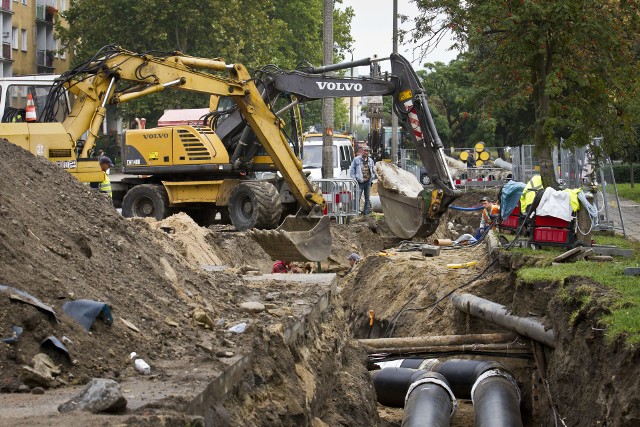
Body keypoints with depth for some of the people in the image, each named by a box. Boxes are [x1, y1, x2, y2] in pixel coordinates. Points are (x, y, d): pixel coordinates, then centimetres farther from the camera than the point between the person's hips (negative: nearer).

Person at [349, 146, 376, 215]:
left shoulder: (370, 160, 14)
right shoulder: (356, 160, 0)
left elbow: (373, 171, 24)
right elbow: (352, 171, 0)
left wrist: (372, 178, 11)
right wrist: (354, 179, -9)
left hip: (368, 182, 5)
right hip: (359, 182, -5)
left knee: (367, 198, 9)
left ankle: (366, 212, 16)